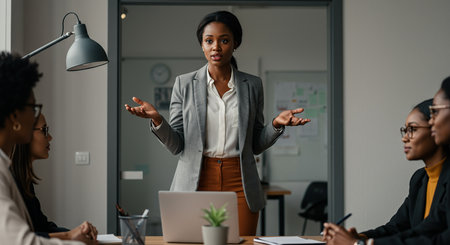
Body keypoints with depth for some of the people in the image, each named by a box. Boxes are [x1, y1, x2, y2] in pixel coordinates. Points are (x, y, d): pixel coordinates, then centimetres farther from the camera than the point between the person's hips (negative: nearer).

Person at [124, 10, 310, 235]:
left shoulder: (252, 85, 8)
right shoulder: (185, 84, 4)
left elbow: (256, 145, 11)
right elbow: (176, 145, 3)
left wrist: (276, 124, -7)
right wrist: (157, 120, -14)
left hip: (239, 184, 1)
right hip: (197, 183, -1)